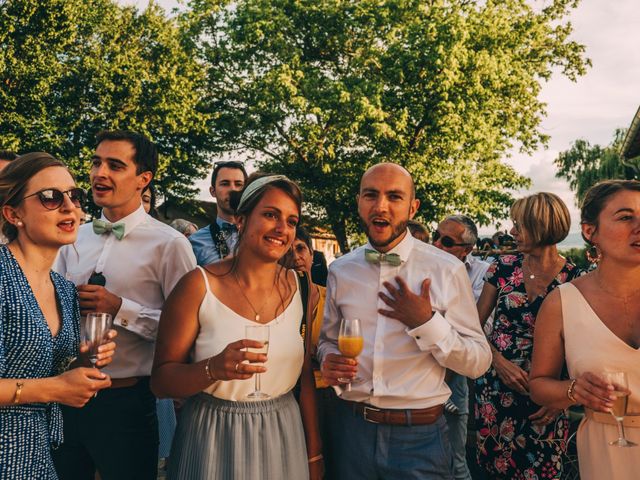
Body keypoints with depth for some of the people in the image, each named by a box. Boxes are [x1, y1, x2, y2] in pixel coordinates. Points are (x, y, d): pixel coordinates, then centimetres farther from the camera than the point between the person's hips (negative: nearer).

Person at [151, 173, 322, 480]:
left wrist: (314, 455, 4)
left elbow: (306, 378, 2)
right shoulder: (199, 286, -13)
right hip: (212, 442, -3)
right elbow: (160, 380, -13)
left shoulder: (297, 287, -3)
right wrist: (215, 368, -31)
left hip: (283, 440, 3)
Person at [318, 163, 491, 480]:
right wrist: (329, 361, -7)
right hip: (351, 428, 3)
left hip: (419, 437, -2)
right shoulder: (341, 270, 2)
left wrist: (426, 323, -20)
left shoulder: (447, 270, -8)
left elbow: (478, 362, -7)